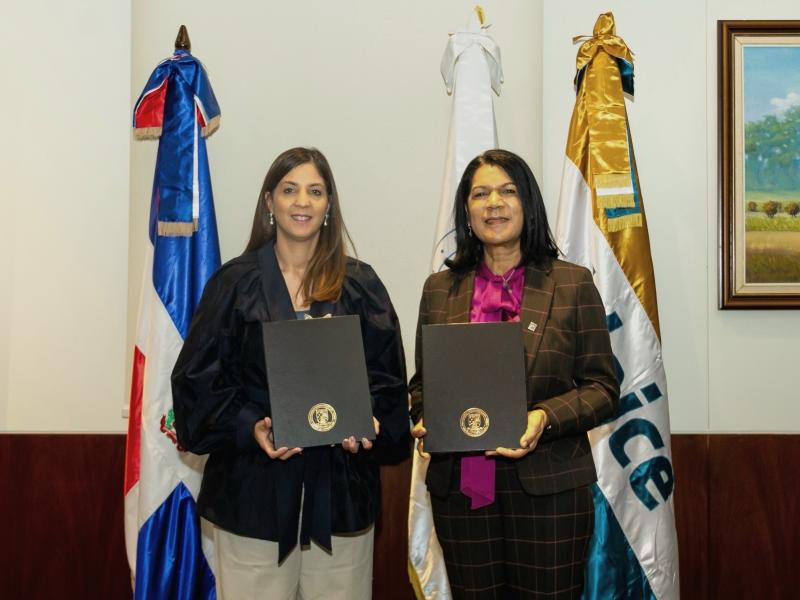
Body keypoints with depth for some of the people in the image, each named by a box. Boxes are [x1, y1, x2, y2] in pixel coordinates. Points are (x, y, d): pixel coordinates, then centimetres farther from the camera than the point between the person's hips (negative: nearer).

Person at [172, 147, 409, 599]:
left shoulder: (360, 286, 6)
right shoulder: (235, 283, 2)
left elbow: (388, 378, 6)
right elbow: (199, 379, 0)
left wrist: (371, 424, -13)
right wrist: (248, 427, -15)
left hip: (340, 483, 1)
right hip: (254, 483, -1)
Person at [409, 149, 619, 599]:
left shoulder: (572, 283, 1)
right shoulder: (440, 289, 9)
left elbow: (602, 387, 0)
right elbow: (422, 381, 15)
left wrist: (546, 418, -17)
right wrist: (424, 420, -6)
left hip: (547, 486, -2)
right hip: (460, 488, 2)